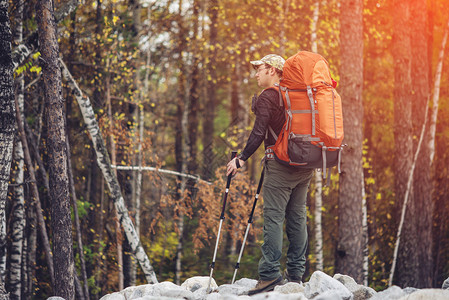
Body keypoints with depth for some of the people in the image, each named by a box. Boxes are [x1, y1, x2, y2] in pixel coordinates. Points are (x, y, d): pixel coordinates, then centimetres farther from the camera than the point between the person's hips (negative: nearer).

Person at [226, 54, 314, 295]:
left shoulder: (267, 97, -6)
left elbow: (259, 133, -13)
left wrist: (241, 158, -8)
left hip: (281, 165, -7)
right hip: (305, 166, 7)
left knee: (273, 218, -8)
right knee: (297, 218, 9)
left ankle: (270, 275, -13)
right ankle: (296, 274, 11)